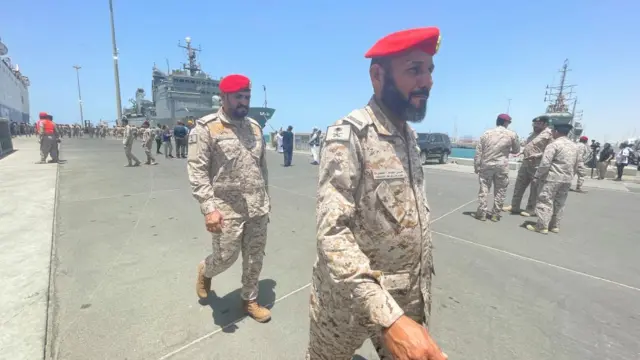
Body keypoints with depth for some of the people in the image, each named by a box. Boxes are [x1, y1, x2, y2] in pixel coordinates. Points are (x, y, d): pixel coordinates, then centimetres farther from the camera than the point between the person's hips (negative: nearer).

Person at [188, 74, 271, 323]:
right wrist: (209, 208, -21)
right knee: (226, 257, 7)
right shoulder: (205, 128, -8)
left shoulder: (255, 126, 9)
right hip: (227, 210, -5)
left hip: (258, 209, 5)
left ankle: (250, 300, 35)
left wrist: (266, 199, 14)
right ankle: (205, 271, 44)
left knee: (255, 258, 13)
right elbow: (197, 171, -13)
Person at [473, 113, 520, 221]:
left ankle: (481, 213, 8)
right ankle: (495, 214, 14)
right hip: (502, 166, -1)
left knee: (484, 189, 7)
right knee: (500, 191, 10)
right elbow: (516, 150, 12)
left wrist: (476, 166, 7)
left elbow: (478, 151, 2)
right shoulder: (512, 134, 0)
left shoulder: (486, 133, 3)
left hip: (486, 165, 1)